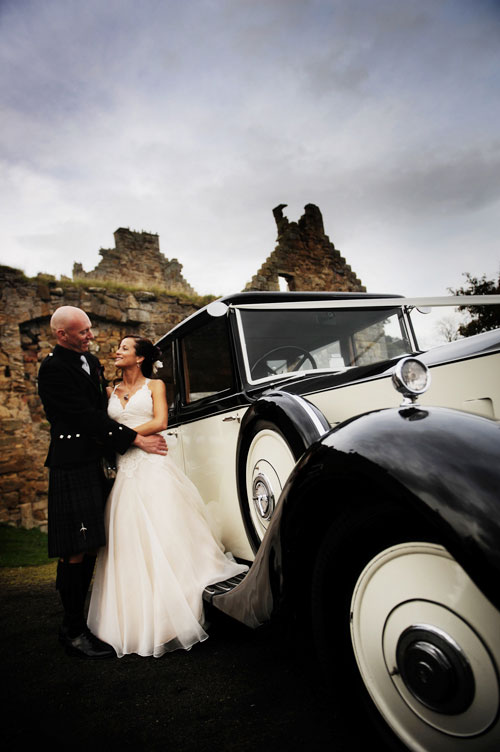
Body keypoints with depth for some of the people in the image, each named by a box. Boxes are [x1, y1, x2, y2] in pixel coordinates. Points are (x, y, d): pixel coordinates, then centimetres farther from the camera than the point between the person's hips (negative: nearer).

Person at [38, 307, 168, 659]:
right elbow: (86, 416, -19)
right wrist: (136, 439, -15)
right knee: (76, 552, -2)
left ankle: (78, 623, 28)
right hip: (72, 468, -8)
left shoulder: (90, 360, 14)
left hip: (94, 464, 9)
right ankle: (73, 630, 14)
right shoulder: (53, 368, -13)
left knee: (89, 549, 14)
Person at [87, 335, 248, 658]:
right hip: (125, 471, 4)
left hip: (154, 466, -3)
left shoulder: (155, 385, 8)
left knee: (165, 537, -4)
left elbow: (159, 422, -5)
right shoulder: (111, 392, 18)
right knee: (129, 543, 1)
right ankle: (137, 624, 12)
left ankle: (168, 618, 7)